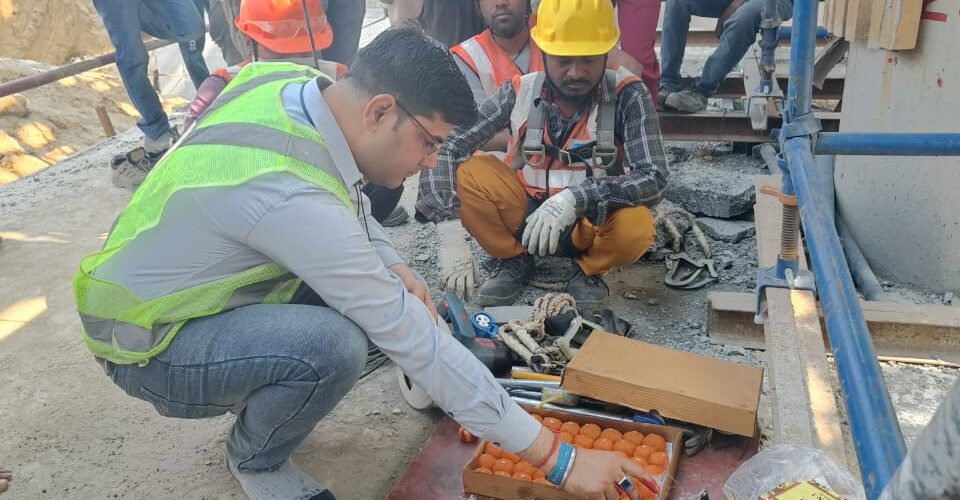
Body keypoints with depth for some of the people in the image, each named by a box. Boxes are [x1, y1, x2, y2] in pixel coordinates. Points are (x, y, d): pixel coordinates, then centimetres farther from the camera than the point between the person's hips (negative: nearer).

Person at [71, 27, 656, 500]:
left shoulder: (290, 82, -12)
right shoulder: (291, 195, -36)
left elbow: (350, 201, 8)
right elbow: (417, 342, -33)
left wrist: (394, 268, -10)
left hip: (182, 288, 8)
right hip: (150, 345, -8)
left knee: (371, 286, -4)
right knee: (333, 346, -32)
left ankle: (262, 398, 15)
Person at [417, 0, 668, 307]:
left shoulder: (627, 96, -18)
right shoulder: (519, 92, -14)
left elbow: (653, 180, -26)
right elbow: (445, 149, -19)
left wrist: (576, 198, -42)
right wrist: (450, 233, -32)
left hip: (592, 223, -1)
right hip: (525, 213, 2)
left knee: (636, 227, -35)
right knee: (464, 172, -23)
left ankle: (589, 269, 0)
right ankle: (513, 259, 1)